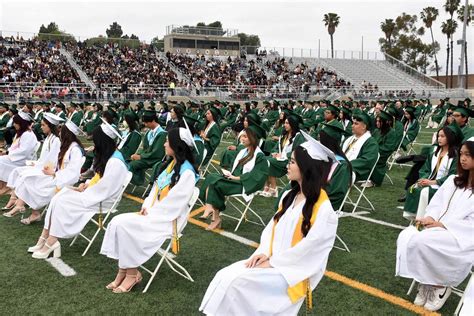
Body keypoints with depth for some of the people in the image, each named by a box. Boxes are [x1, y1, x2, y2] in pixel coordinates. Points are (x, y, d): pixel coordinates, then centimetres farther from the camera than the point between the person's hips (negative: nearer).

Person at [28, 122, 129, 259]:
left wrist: (83, 191, -11)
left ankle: (50, 242, -10)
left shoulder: (115, 162, -22)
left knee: (62, 202, -18)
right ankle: (45, 237, -10)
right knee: (58, 198, -8)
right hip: (95, 193, 9)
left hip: (102, 201, -9)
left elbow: (103, 190, -23)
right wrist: (86, 185, -1)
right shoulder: (107, 156, 10)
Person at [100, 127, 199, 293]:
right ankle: (123, 269, -7)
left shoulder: (187, 173, -16)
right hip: (154, 213, 8)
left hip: (168, 219, -8)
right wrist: (146, 206, -1)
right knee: (118, 221, -10)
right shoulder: (170, 164, 12)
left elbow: (173, 203, -19)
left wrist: (150, 213, -14)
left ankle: (132, 273, -6)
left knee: (125, 225, -22)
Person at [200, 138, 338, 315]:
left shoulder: (324, 209, -17)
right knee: (224, 276, -12)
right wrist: (264, 253, -6)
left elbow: (308, 248, -19)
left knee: (237, 281, -23)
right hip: (271, 261, 7)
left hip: (293, 271, -7)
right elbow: (272, 227, 10)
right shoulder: (289, 196, 8)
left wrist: (272, 262, -15)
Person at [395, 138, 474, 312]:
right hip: (437, 226, 6)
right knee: (406, 237, -22)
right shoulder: (453, 180, 16)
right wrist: (429, 218, -10)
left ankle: (441, 285, -7)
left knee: (422, 241, -31)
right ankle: (425, 283, -8)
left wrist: (442, 224, -18)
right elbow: (436, 204, 12)